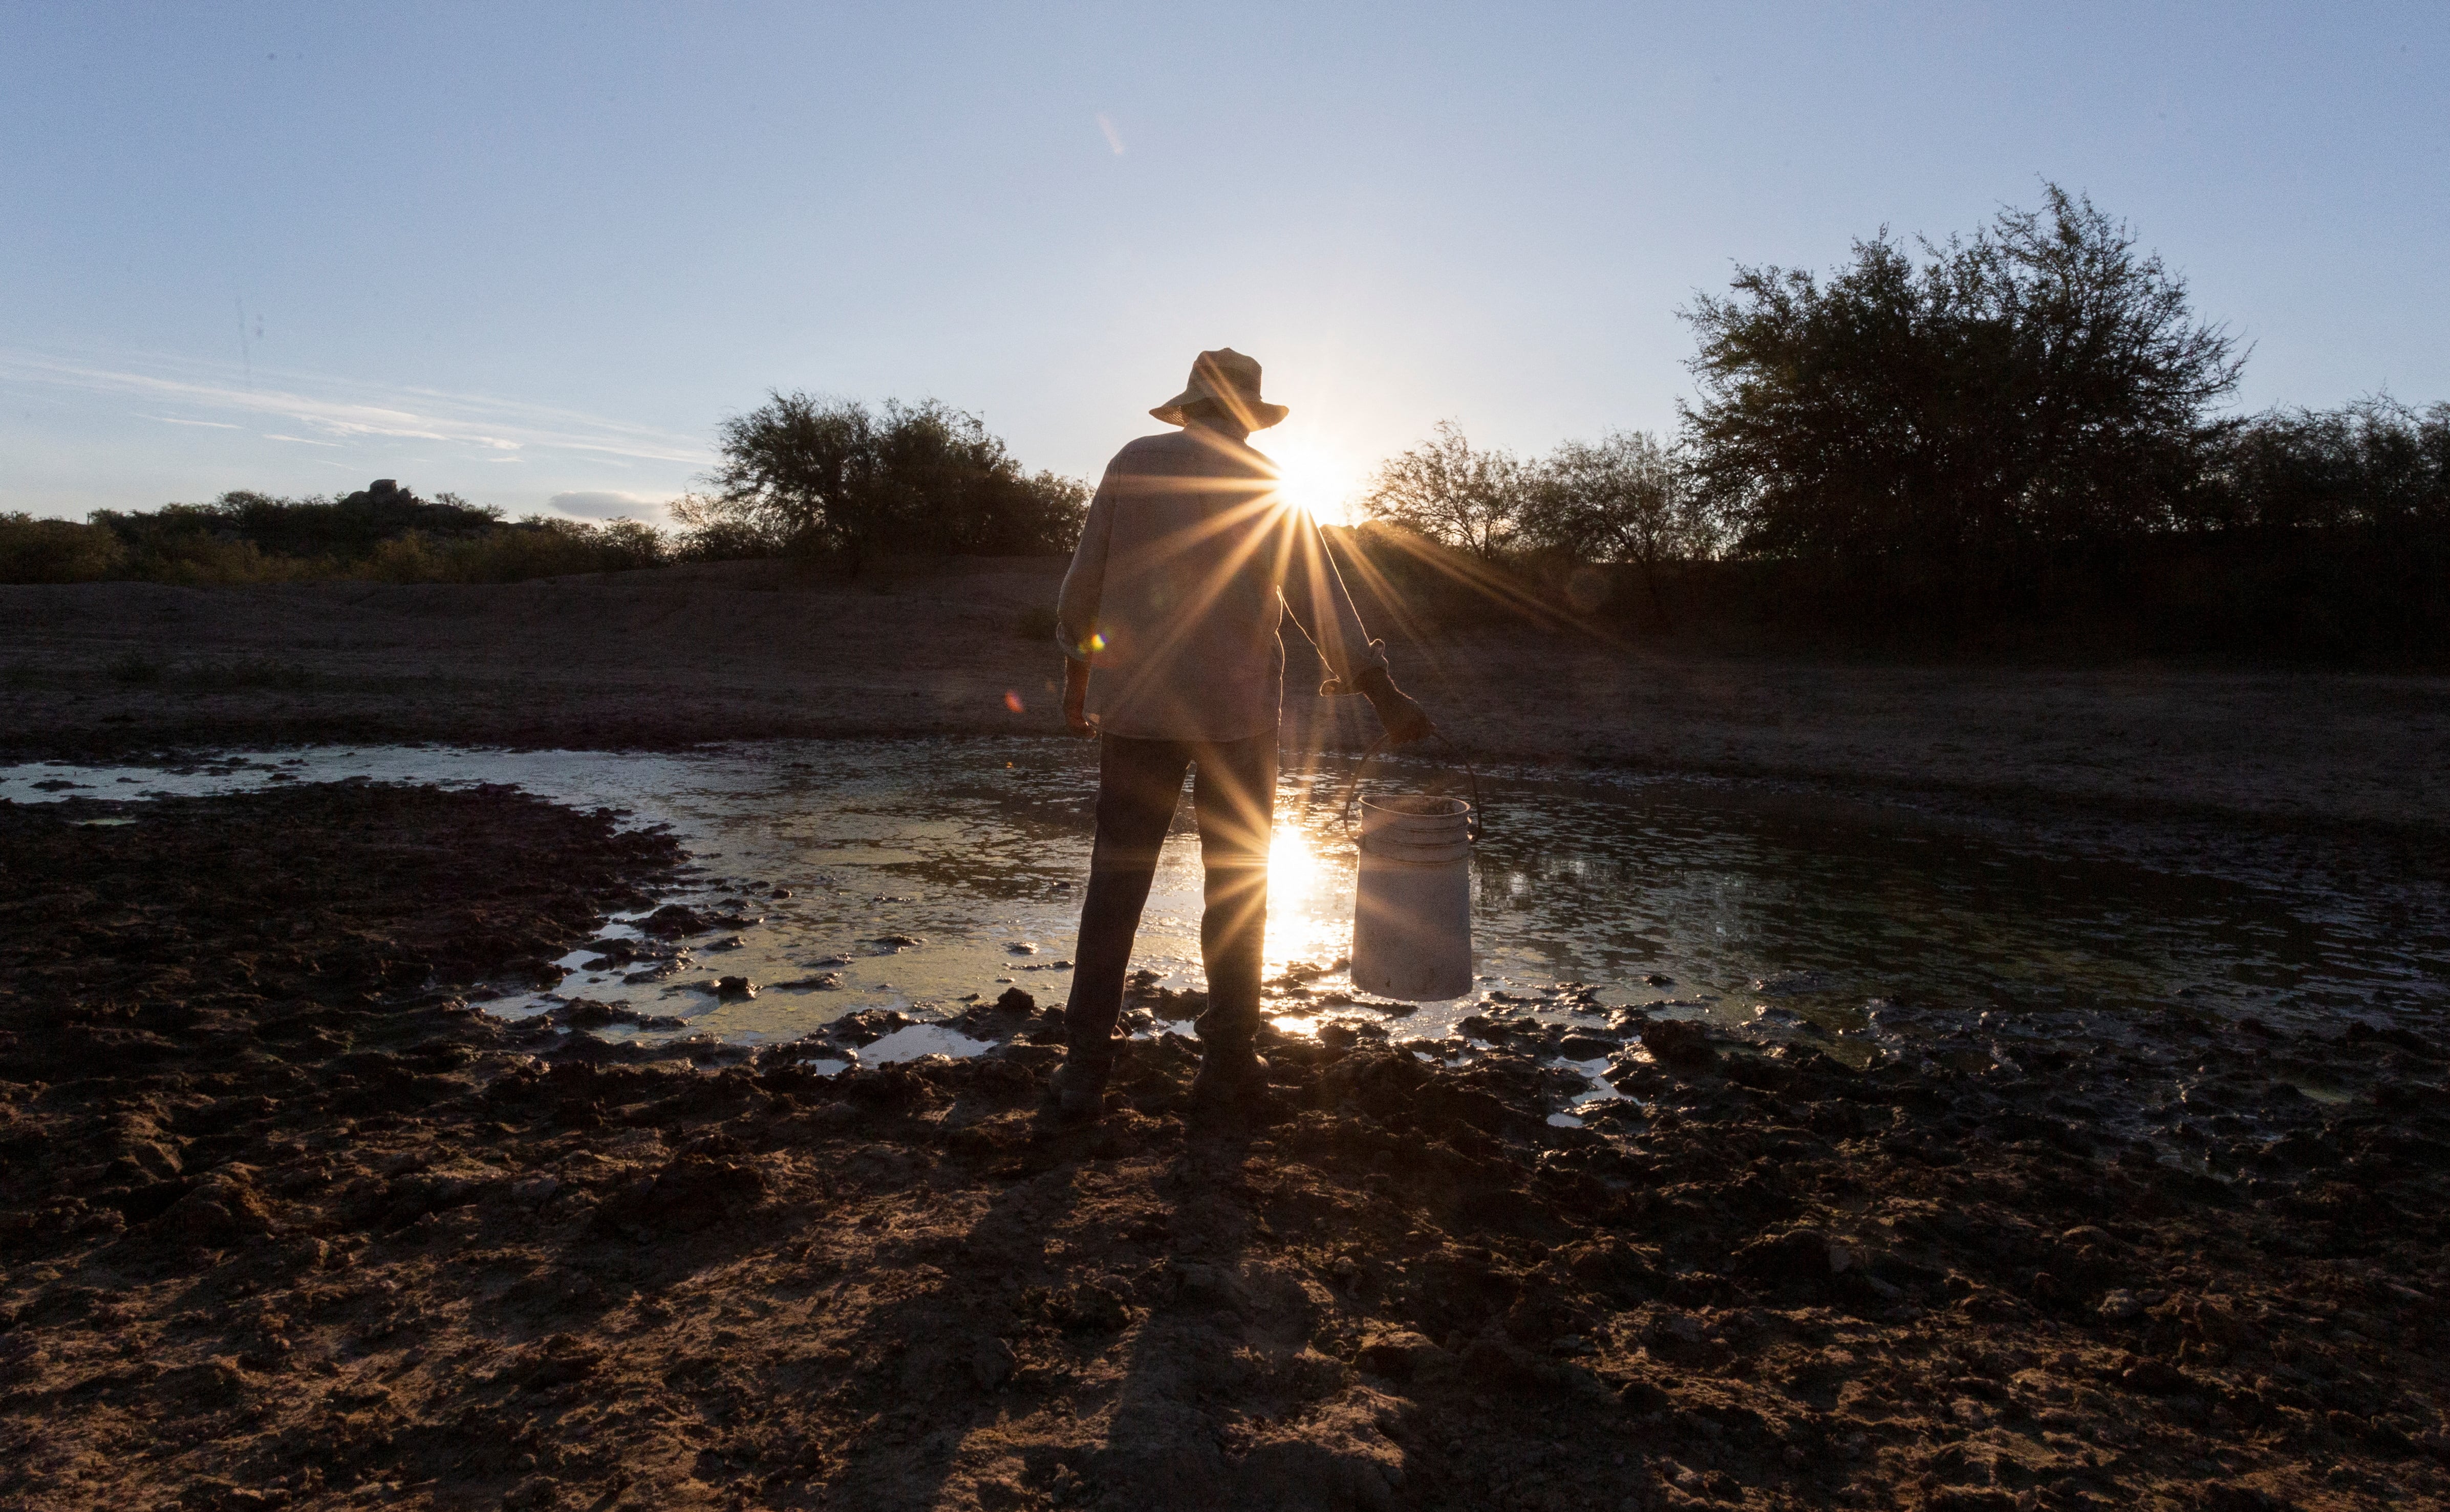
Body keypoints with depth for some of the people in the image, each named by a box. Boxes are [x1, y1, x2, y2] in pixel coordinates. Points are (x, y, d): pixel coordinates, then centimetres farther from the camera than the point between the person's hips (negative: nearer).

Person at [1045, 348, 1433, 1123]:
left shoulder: (1131, 464, 5)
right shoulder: (1263, 483, 1)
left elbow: (1082, 585, 6)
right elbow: (1319, 598, -5)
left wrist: (1076, 675, 17)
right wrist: (1380, 691, -3)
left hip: (1133, 708, 2)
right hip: (1235, 709, -1)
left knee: (1115, 882, 5)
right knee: (1236, 884, 8)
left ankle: (1084, 1069, 5)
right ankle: (1227, 1064, 13)